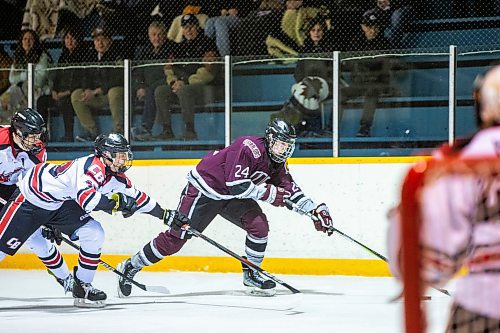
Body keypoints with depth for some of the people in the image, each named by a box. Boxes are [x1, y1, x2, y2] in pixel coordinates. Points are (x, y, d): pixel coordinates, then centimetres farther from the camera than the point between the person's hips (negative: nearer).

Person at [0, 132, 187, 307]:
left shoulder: (116, 177, 0)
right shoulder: (92, 166, -28)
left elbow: (137, 198, 15)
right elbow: (86, 198, -43)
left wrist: (165, 215, 20)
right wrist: (116, 201, -38)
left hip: (62, 204, 8)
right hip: (32, 197, -8)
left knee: (94, 234, -7)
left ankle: (82, 286, 3)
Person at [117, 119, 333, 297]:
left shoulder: (277, 164, 1)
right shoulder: (250, 148, -26)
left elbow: (290, 191, 4)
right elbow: (237, 185, -32)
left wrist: (316, 210, -6)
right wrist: (269, 193, -27)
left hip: (232, 197, 8)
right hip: (204, 189, -8)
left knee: (259, 224, -13)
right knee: (176, 237, -9)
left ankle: (251, 274, 3)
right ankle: (131, 266, 4)